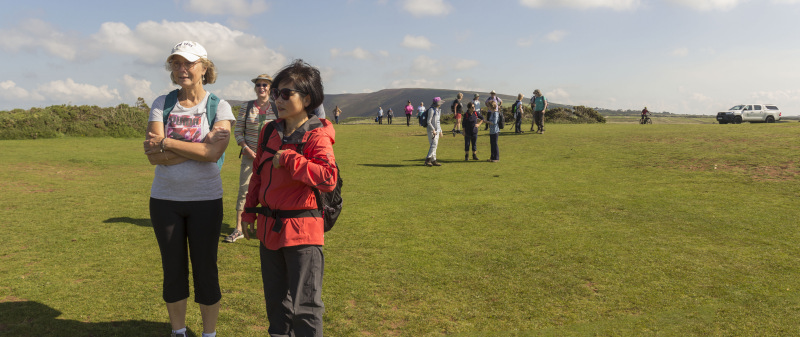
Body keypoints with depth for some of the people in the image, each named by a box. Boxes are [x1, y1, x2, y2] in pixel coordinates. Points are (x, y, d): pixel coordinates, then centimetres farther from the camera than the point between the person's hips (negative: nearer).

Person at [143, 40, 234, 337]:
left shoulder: (219, 107, -4)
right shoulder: (162, 103, 3)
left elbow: (212, 153, -19)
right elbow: (153, 156, -9)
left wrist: (166, 142, -15)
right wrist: (200, 145, -17)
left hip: (205, 200, -2)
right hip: (165, 200, 3)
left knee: (205, 272, 6)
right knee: (173, 271, 13)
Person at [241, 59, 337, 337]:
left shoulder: (317, 136, -13)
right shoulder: (270, 132, 8)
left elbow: (329, 178, -29)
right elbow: (257, 175, 16)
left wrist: (288, 159, -23)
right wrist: (249, 215, 16)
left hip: (302, 232, -7)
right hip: (270, 228, 7)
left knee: (304, 305, 2)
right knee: (276, 301, 21)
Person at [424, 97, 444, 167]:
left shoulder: (438, 110, 15)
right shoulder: (431, 110, -12)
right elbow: (429, 122, -17)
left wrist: (440, 131, 20)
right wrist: (433, 130, -22)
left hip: (437, 130, 9)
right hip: (432, 130, -9)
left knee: (435, 145, 8)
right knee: (434, 145, -15)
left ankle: (433, 161, 11)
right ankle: (427, 160, -13)